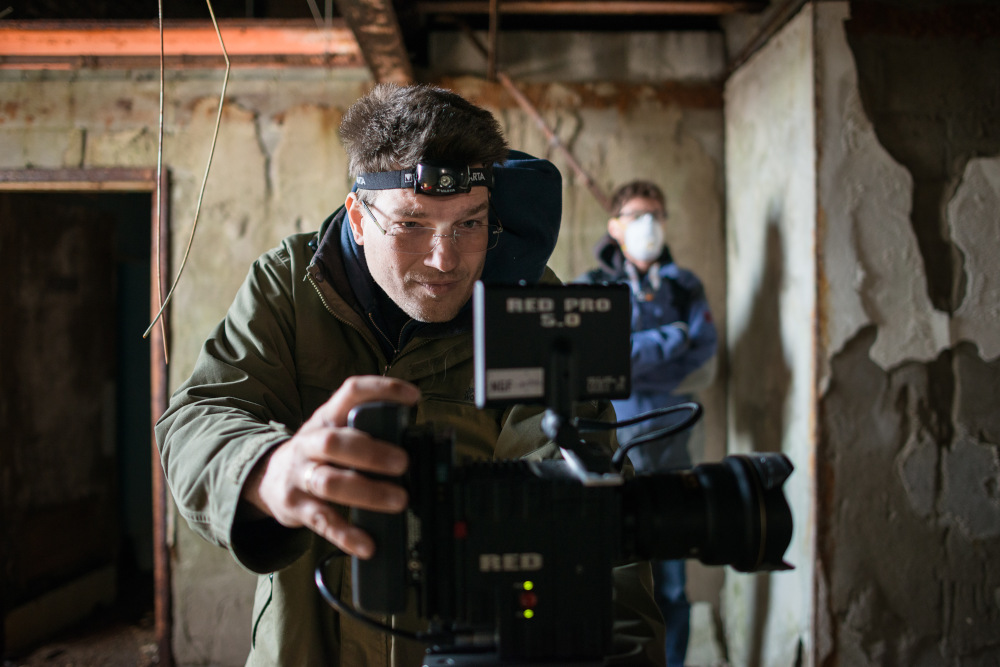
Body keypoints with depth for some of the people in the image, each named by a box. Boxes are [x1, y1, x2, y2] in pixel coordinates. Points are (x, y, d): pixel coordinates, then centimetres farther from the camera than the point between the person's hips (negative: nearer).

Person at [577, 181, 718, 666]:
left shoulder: (684, 287, 11)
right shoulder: (589, 288, 5)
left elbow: (704, 368, 0)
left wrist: (630, 360, -10)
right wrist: (670, 339, -8)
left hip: (667, 447, 2)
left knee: (670, 583, 5)